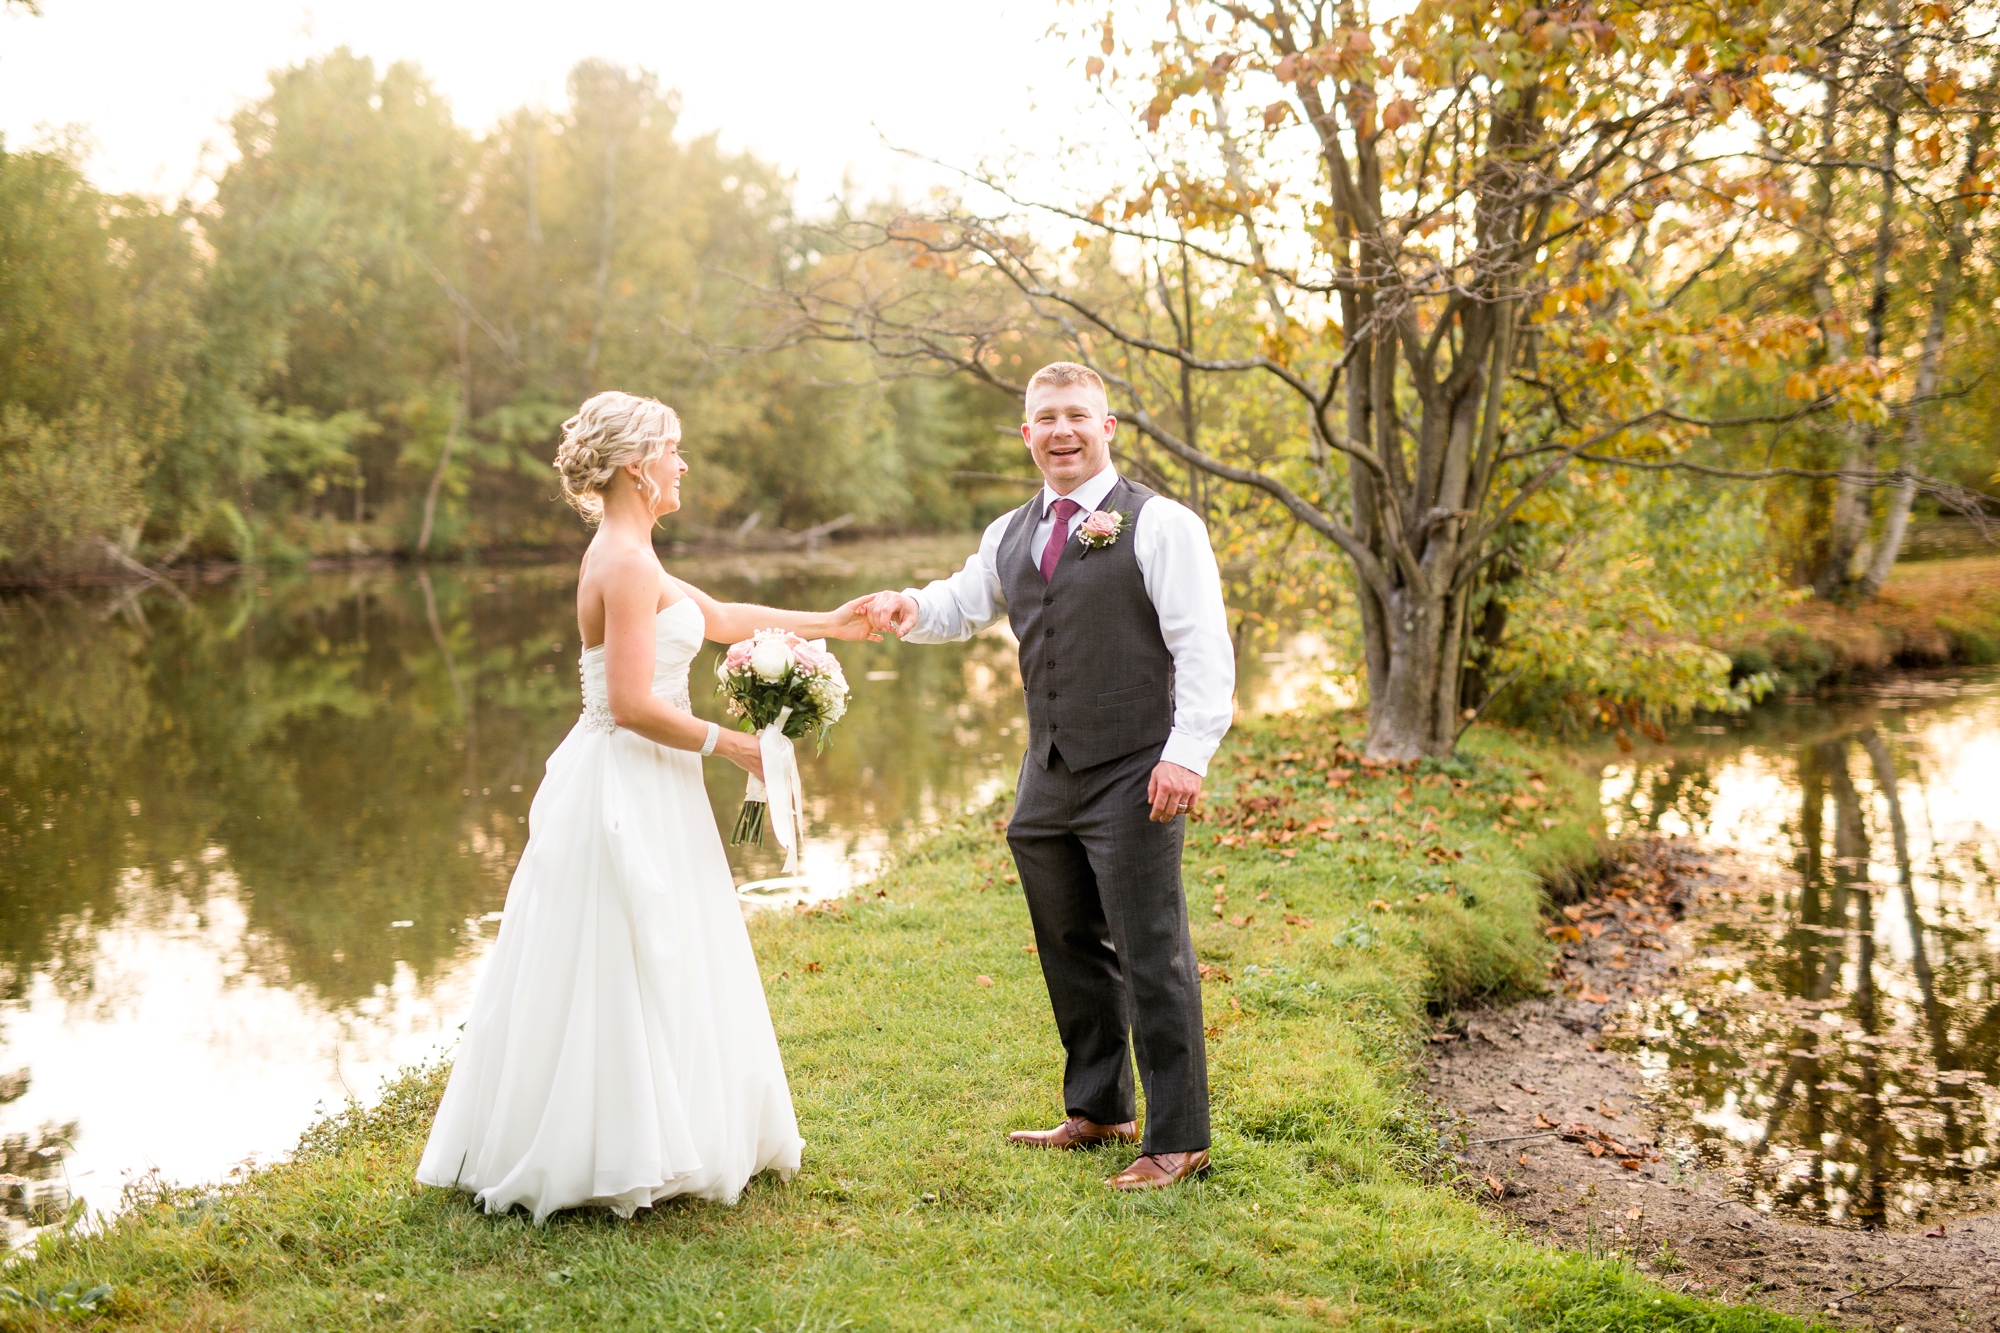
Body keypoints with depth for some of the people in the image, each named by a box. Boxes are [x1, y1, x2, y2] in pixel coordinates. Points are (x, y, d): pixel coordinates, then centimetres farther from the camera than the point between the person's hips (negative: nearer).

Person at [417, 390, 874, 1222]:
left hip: (633, 787, 10)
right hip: (629, 790, -10)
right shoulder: (628, 563, -18)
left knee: (640, 976, 15)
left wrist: (826, 624, 26)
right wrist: (724, 744, -11)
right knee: (623, 978, -3)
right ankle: (617, 1161, 6)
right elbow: (635, 705, -23)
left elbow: (720, 616, 25)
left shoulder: (628, 556, 14)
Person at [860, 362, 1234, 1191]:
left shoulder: (1159, 525, -7)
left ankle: (1177, 1142, 8)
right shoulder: (1012, 535, 15)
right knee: (1071, 951, 17)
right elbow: (963, 604, 29)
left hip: (1132, 780, -7)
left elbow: (1204, 649, -12)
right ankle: (1098, 1112, 34)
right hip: (1046, 781, 7)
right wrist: (911, 609, 5)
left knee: (1152, 957, -3)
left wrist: (1187, 752, -21)